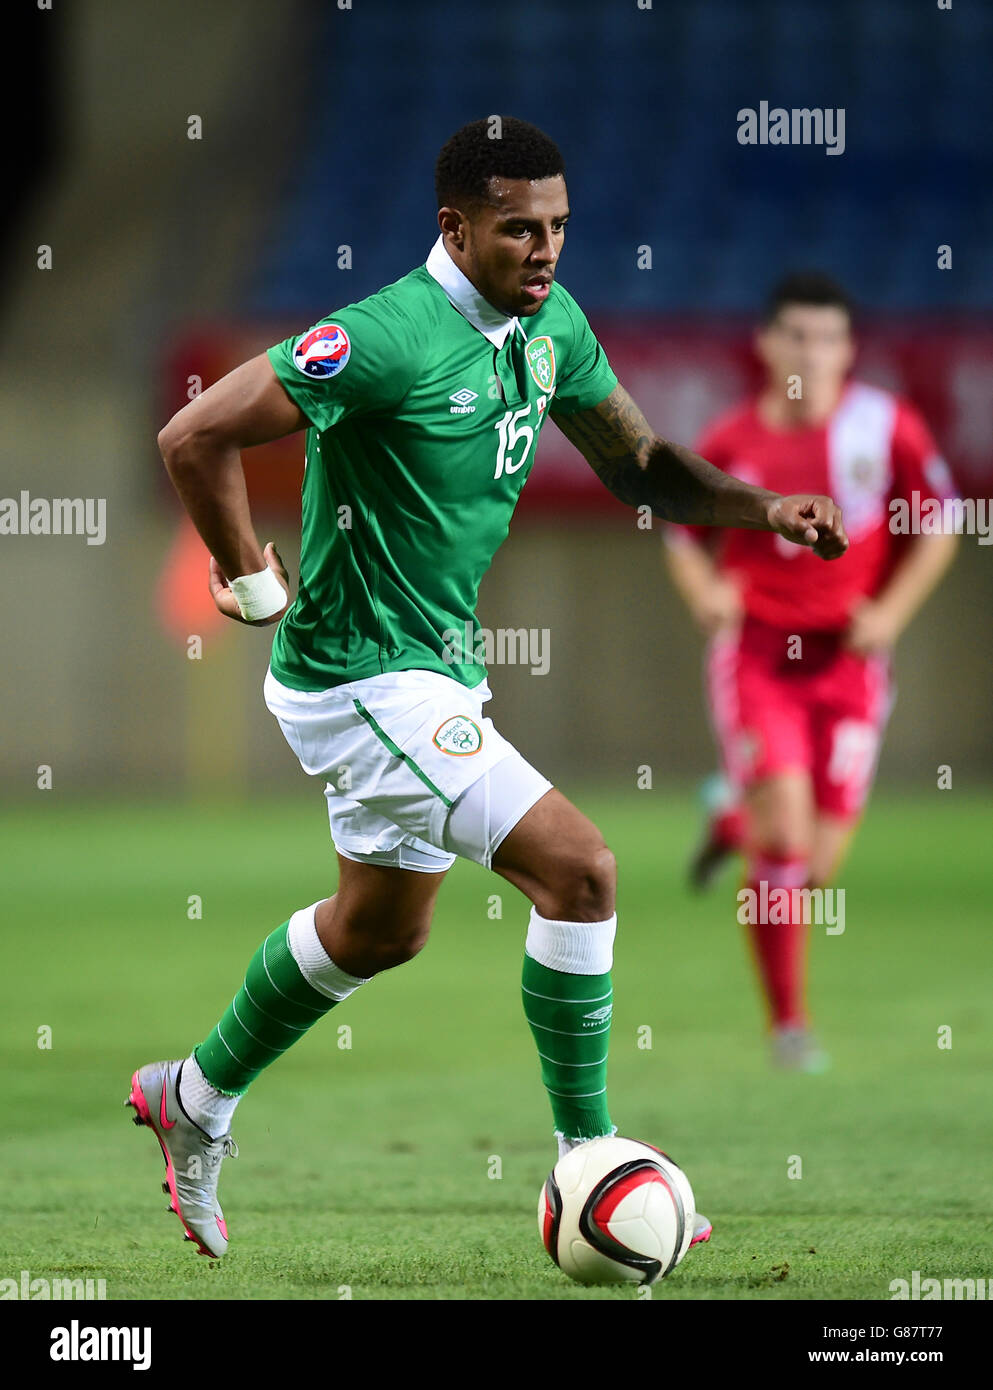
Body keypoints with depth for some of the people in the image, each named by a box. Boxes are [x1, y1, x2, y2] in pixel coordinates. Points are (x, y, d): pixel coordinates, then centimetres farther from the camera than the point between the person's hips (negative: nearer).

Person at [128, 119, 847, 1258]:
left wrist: (766, 509, -4)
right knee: (578, 868, -16)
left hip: (437, 666, 10)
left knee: (380, 927, 25)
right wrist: (249, 583, -16)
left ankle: (195, 1100, 44)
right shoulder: (391, 337, -25)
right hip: (368, 681, -10)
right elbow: (195, 437, -25)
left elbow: (639, 466, 13)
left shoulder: (550, 323, 2)